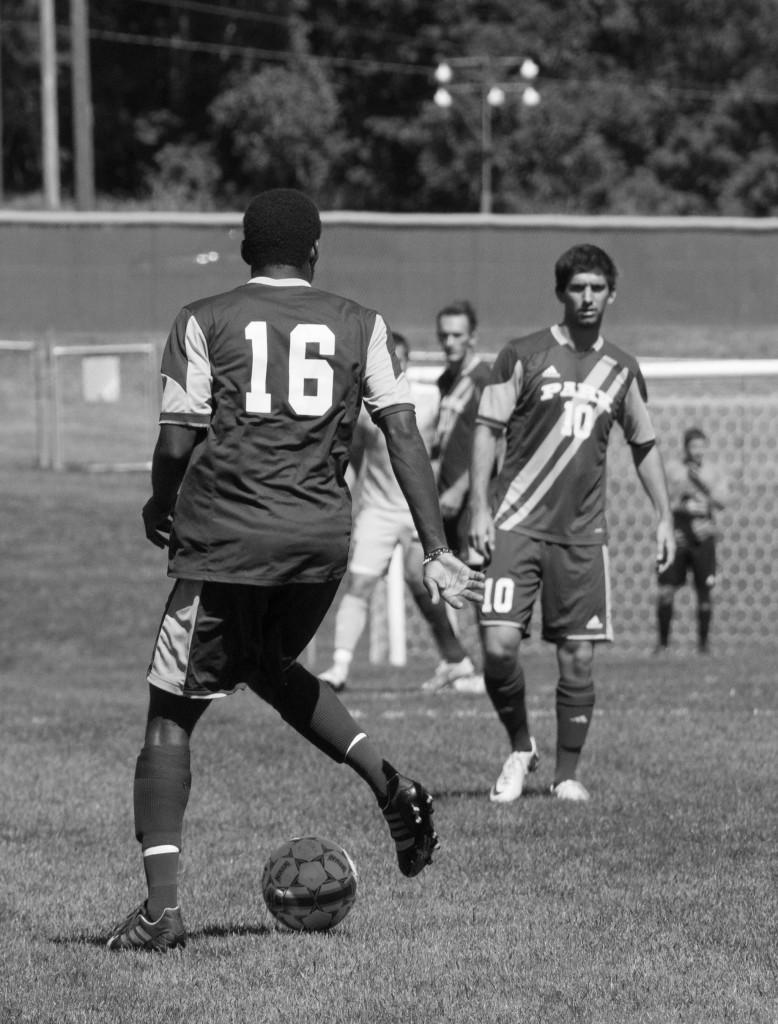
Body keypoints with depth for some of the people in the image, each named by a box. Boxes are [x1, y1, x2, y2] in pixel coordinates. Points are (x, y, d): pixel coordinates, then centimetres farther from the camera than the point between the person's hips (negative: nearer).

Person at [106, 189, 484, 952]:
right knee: (270, 668, 31)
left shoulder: (205, 323, 3)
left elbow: (177, 442, -3)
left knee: (170, 716, 4)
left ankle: (161, 906, -7)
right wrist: (436, 552, 1)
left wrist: (160, 512, 17)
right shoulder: (359, 327, 9)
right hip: (323, 540, 4)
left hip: (225, 543, -4)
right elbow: (402, 433, 2)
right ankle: (389, 785, 12)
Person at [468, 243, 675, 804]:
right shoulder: (523, 355, -1)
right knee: (499, 646, -15)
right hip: (517, 525, -3)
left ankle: (566, 774, 15)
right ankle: (520, 748, 9)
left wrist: (665, 517, 12)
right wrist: (480, 507, -10)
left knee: (578, 659, 0)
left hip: (582, 533, 3)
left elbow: (645, 445, 20)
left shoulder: (621, 369, 10)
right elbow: (487, 429, -1)